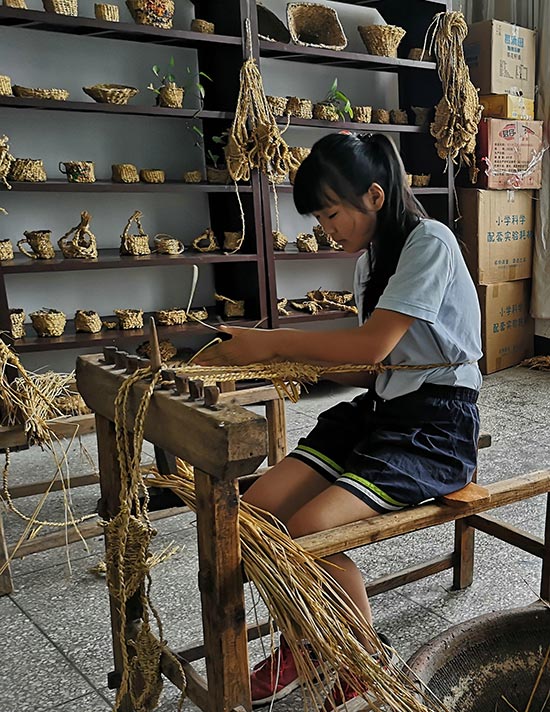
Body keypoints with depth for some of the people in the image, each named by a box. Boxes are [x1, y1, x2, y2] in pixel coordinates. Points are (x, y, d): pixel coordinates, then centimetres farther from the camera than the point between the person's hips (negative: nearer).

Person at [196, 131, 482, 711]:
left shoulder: (429, 242, -12)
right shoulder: (369, 258, 15)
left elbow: (373, 344, -22)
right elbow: (369, 367, 12)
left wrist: (273, 342, -14)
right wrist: (292, 359, -2)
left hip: (436, 424, -8)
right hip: (378, 408, 8)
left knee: (310, 528, -25)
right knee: (258, 508, -11)